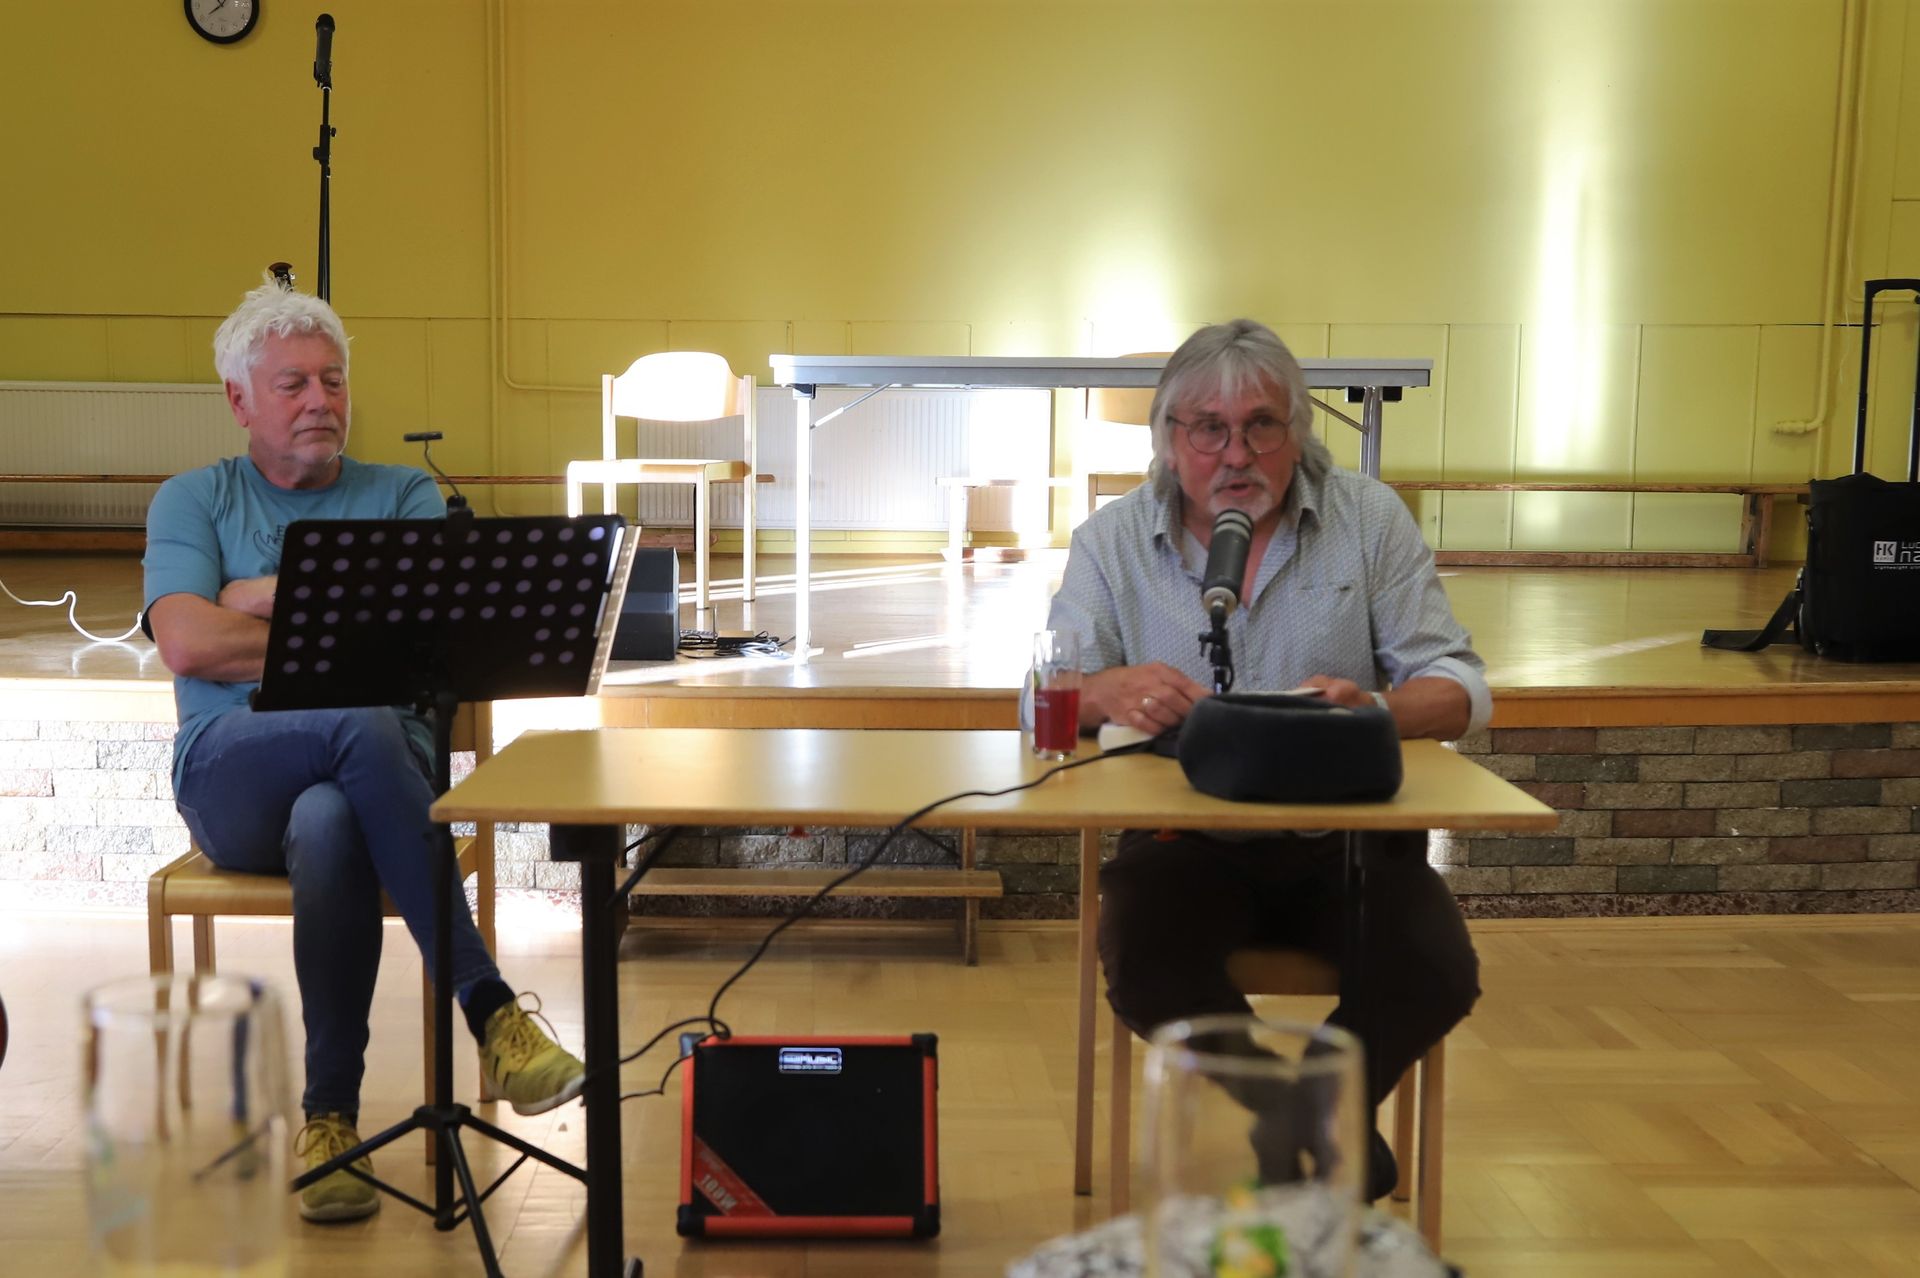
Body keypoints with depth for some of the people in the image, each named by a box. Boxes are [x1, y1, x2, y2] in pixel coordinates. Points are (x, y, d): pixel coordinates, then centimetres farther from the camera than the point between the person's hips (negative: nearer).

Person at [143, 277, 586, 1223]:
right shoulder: (191, 501, 16)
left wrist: (273, 596, -1)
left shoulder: (405, 497, 17)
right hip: (232, 778, -1)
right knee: (360, 723, -37)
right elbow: (188, 643, -4)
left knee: (329, 827, -38)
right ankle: (489, 1010, -37)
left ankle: (330, 1115, -28)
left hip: (369, 769, 1)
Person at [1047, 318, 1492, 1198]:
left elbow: (1458, 687, 0)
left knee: (1435, 975, -26)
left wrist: (1378, 708, -25)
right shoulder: (1112, 540, 4)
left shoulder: (1371, 519, 3)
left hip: (1344, 836, 1)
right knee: (1145, 972, -30)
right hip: (1184, 838, 0)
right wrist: (1109, 691, -30)